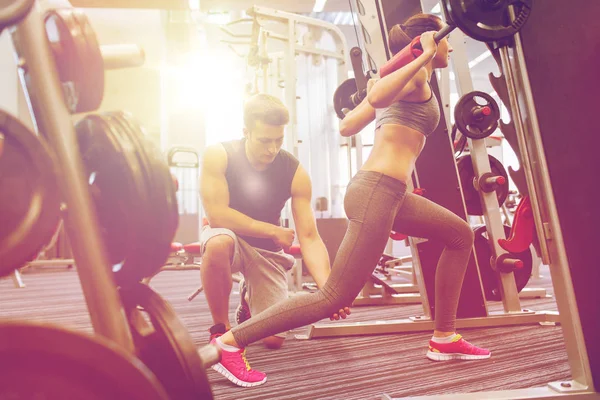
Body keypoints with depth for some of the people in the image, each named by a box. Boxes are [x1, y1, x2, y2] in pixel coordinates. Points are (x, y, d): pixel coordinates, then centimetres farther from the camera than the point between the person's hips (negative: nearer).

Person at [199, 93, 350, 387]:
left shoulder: (295, 173, -18)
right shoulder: (218, 155, -20)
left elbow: (309, 238, -21)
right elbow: (216, 215, -27)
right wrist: (274, 231, -22)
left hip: (267, 251, 2)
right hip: (228, 239, -1)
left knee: (273, 340, -5)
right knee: (219, 242, -41)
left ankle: (248, 299, 30)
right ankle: (220, 336, -19)